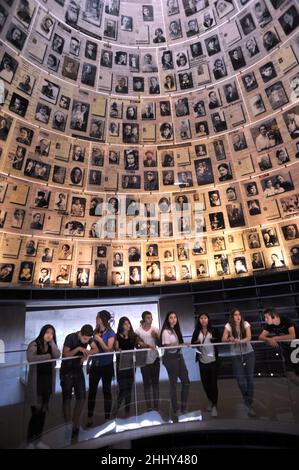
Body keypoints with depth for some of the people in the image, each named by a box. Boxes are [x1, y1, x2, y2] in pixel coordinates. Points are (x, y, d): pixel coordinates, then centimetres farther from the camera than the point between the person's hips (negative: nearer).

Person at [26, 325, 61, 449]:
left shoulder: (51, 346, 7)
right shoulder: (34, 345, -9)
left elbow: (57, 356, -10)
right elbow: (30, 358, -26)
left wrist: (51, 342, -12)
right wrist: (48, 356, -16)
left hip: (48, 381, 5)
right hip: (36, 381, -5)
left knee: (43, 411, 12)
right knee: (36, 412, -2)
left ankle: (38, 440, 26)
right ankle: (30, 442, 16)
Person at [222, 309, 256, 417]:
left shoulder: (245, 324, -8)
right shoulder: (228, 326, -10)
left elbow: (249, 337, -21)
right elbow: (223, 339, -15)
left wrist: (240, 341, -41)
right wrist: (230, 339, -38)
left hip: (248, 353, 0)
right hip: (236, 355, 0)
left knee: (249, 378, -1)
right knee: (240, 379, 0)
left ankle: (250, 404, 13)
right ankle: (247, 400, 29)